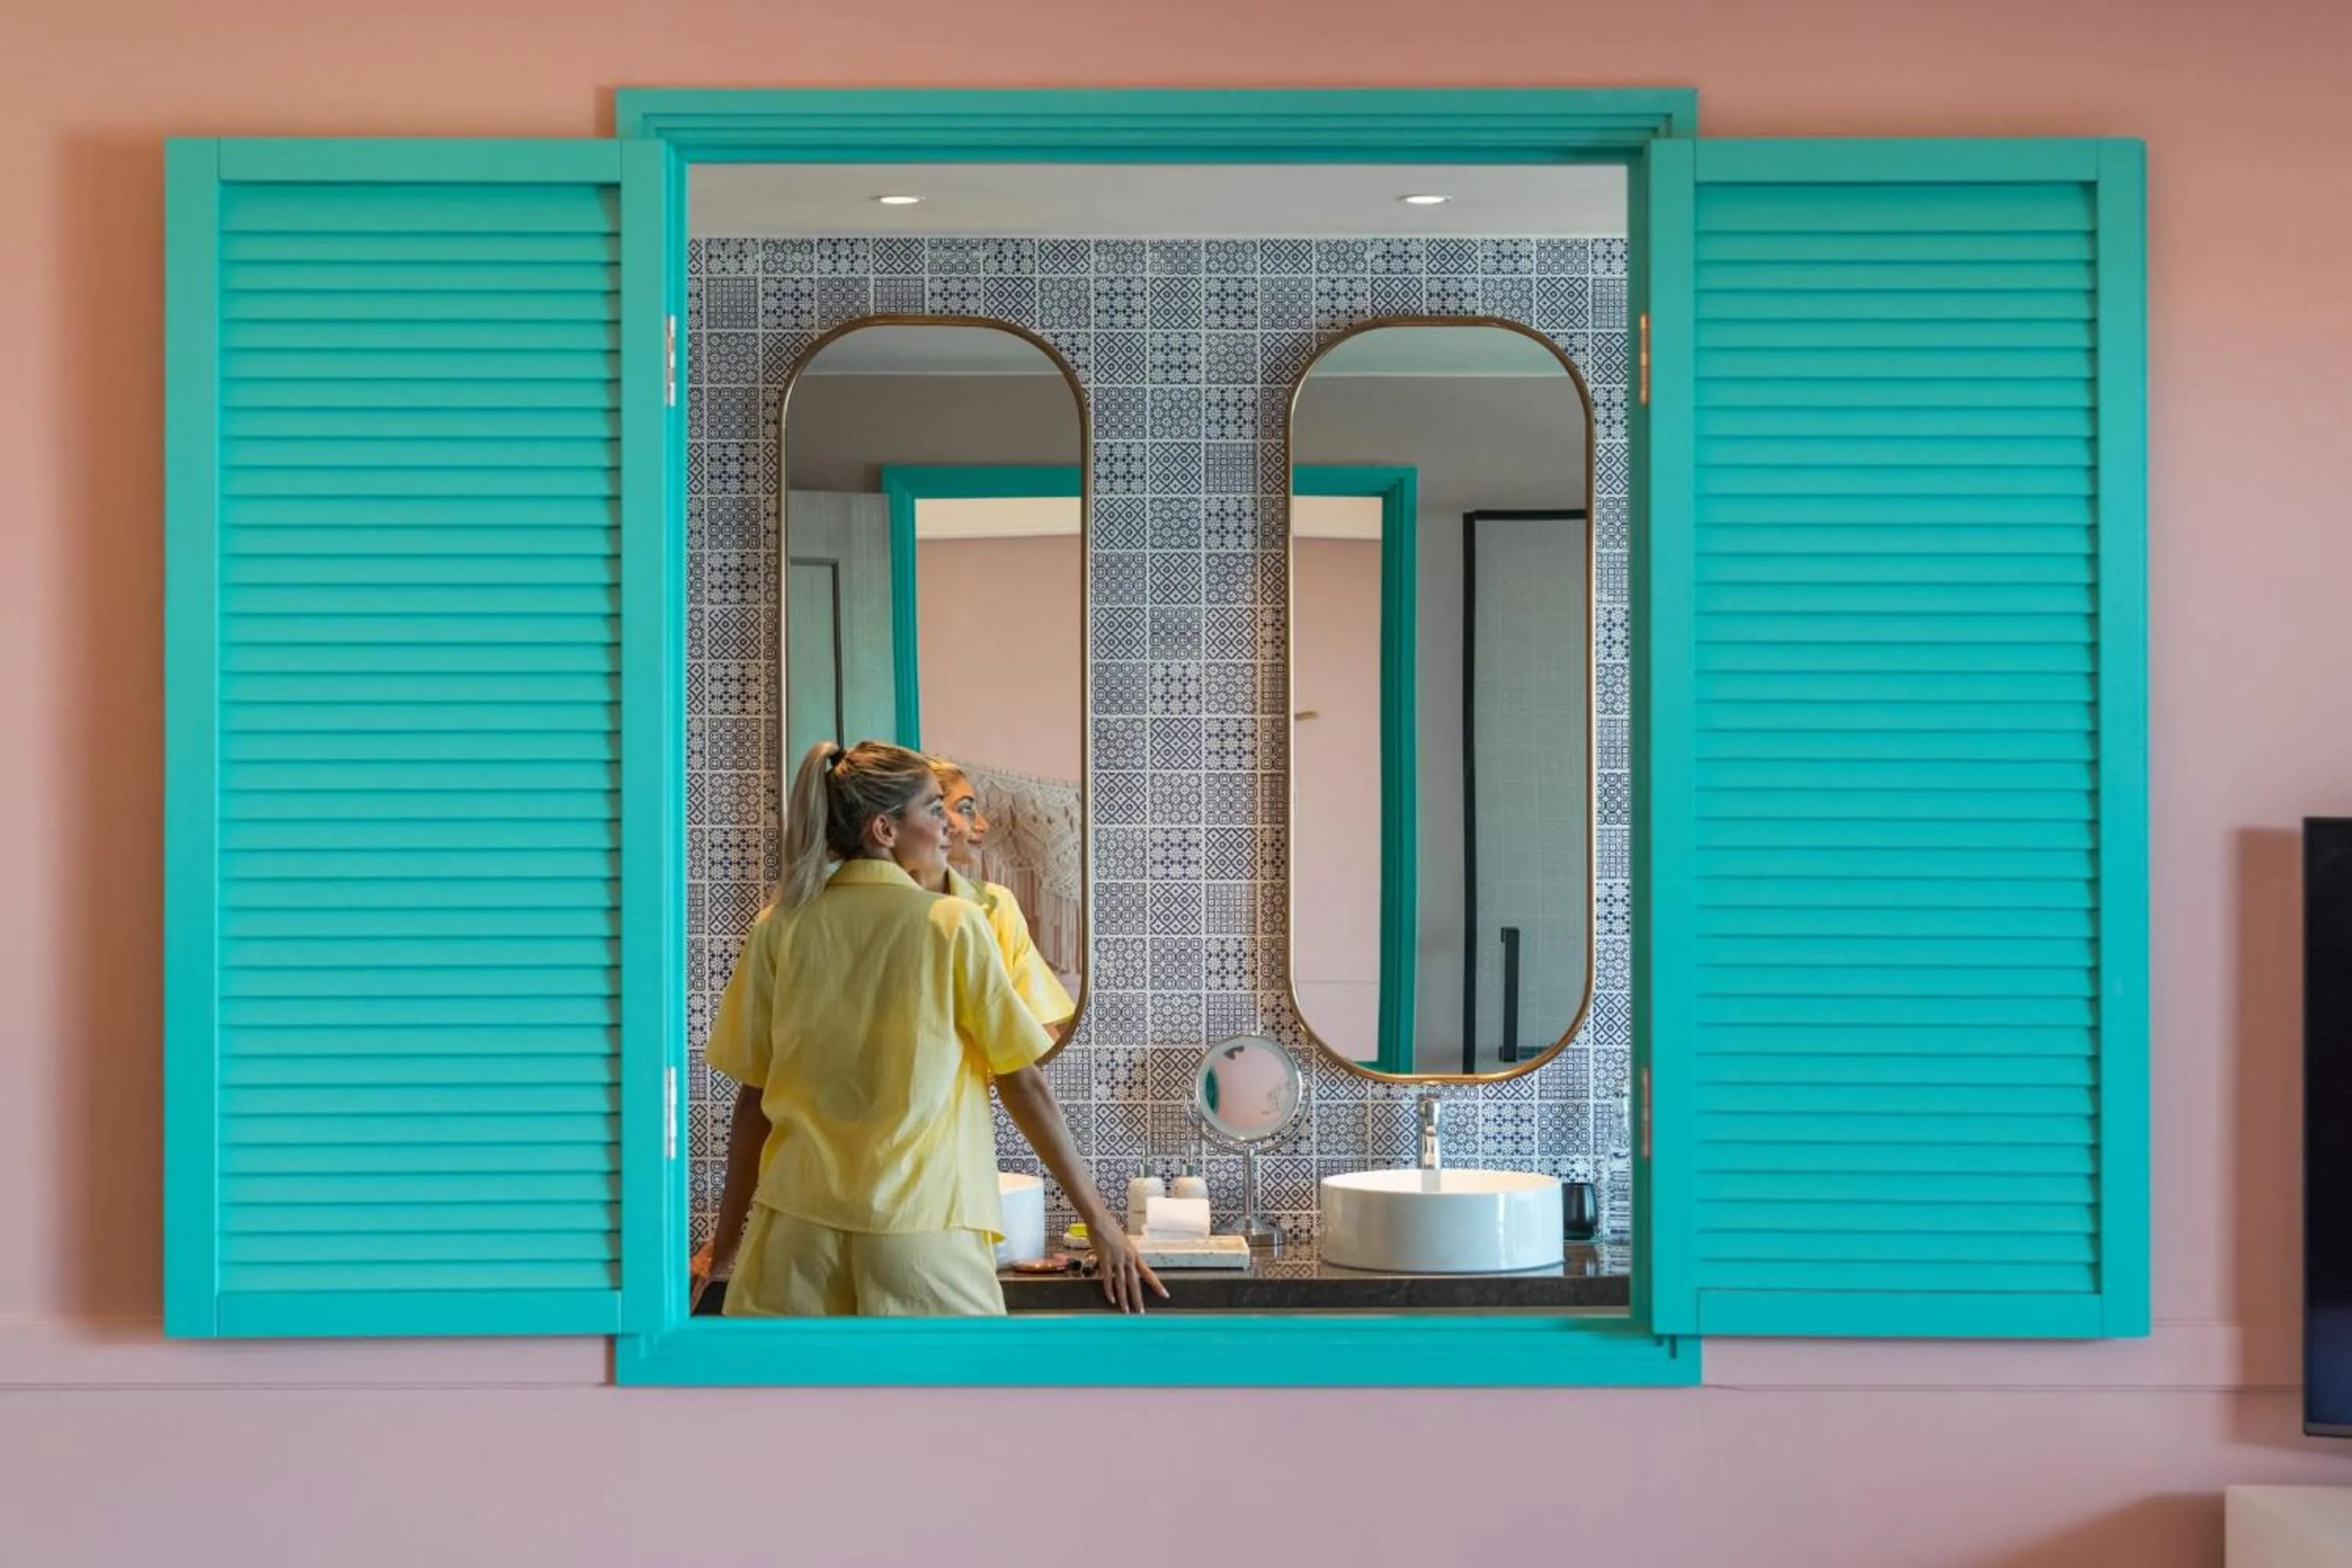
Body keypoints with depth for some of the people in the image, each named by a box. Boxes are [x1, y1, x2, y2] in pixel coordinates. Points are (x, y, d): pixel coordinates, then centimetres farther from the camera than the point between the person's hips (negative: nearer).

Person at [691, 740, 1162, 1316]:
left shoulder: (780, 927, 3)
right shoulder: (954, 924, -4)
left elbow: (754, 1096, 6)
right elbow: (1024, 1084, -3)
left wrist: (727, 1238, 16)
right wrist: (1097, 1217, 4)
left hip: (797, 1224, 3)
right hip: (922, 1225, -3)